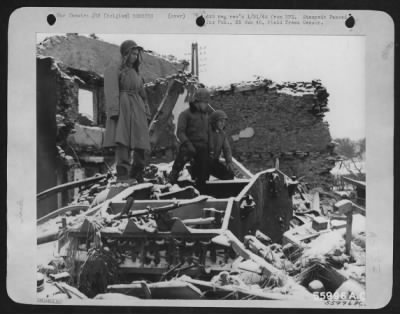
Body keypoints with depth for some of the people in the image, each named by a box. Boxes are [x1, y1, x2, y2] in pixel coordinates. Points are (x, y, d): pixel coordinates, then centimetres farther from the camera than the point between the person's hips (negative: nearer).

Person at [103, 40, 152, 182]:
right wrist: (114, 112, -20)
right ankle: (122, 174, -23)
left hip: (137, 112, 6)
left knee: (140, 144, -1)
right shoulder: (113, 70, 5)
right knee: (122, 141, -18)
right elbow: (111, 92, -8)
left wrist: (146, 115, 11)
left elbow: (142, 95, 22)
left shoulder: (136, 73, 24)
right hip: (122, 110, -6)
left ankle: (136, 174, 8)